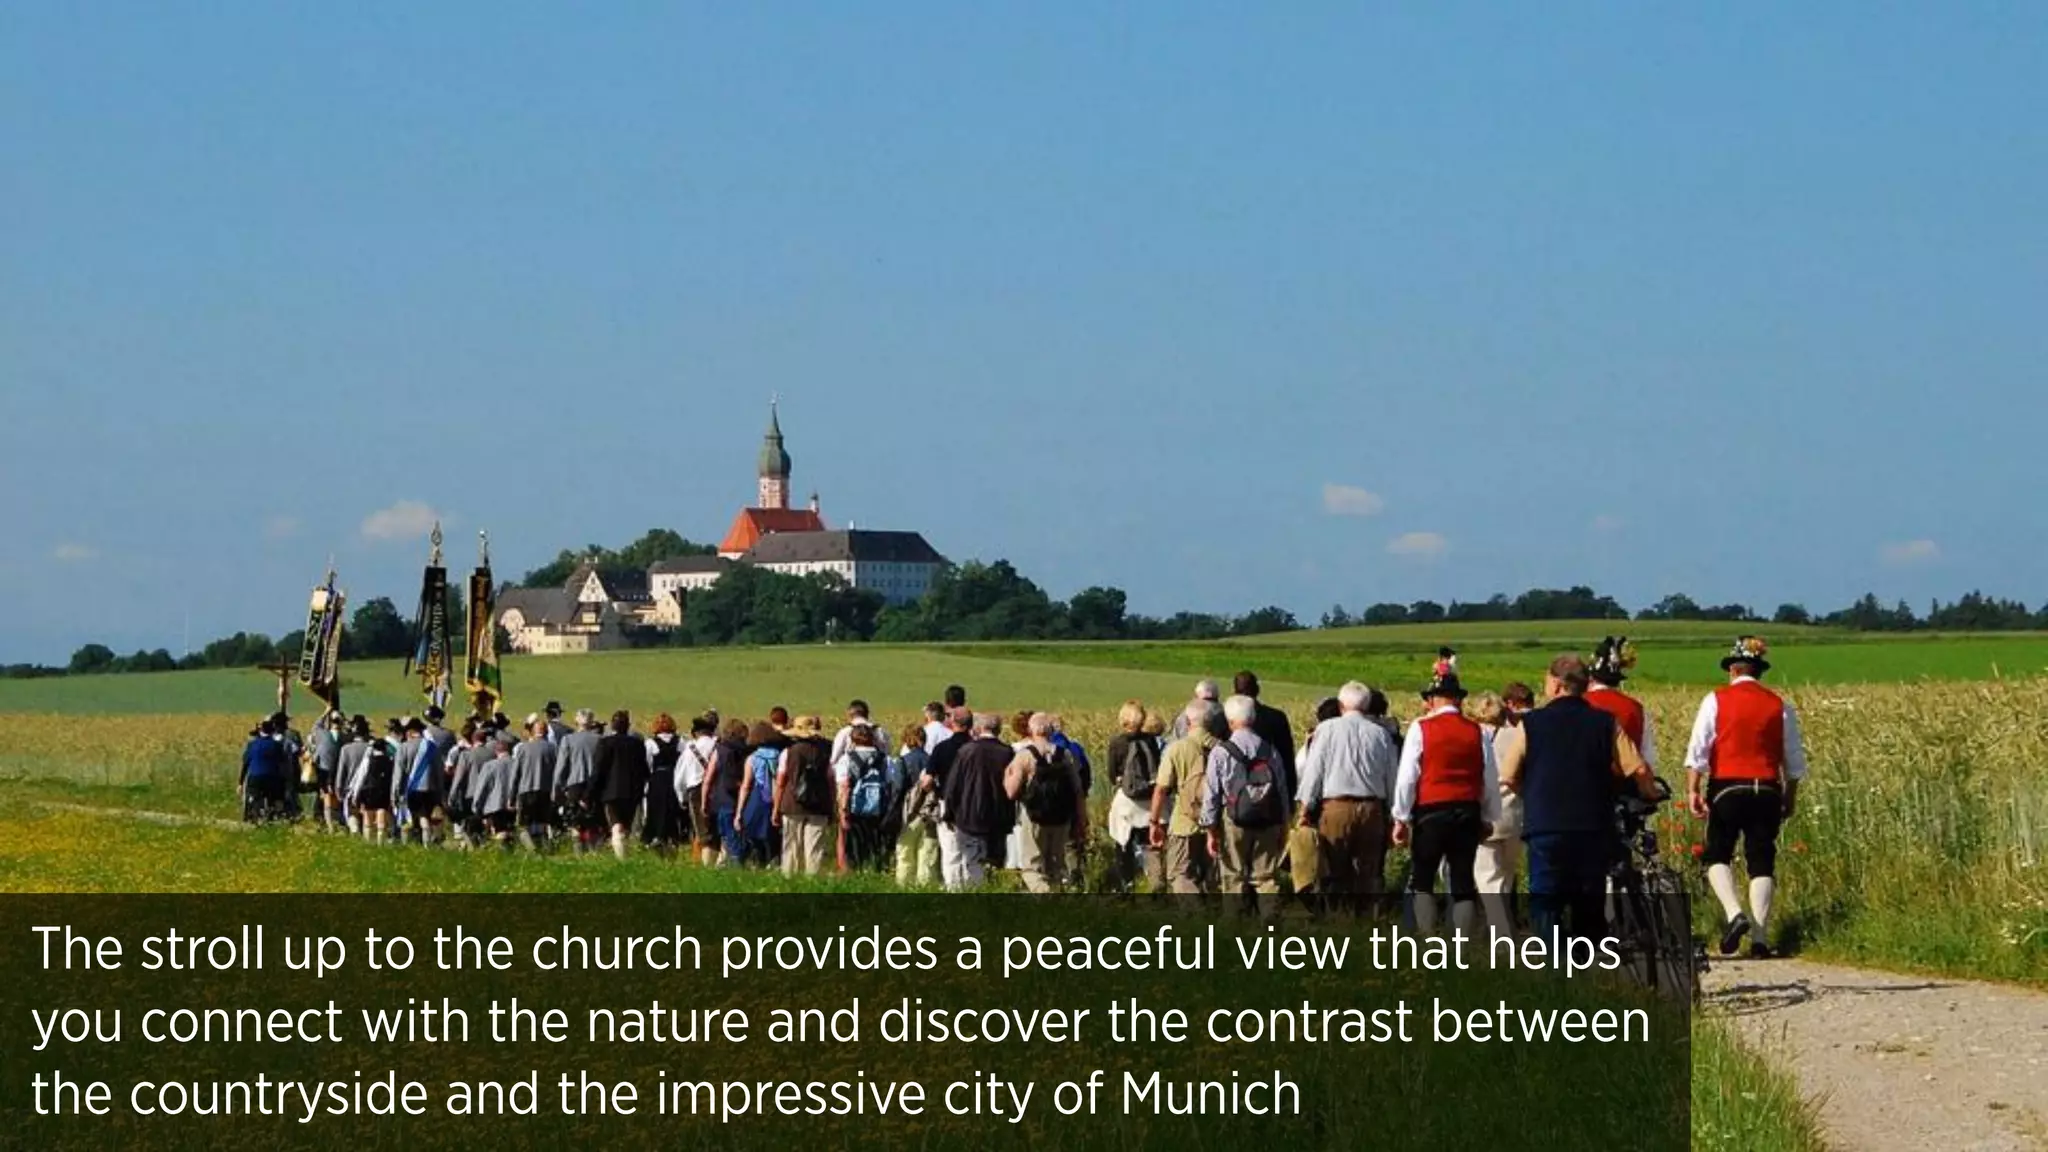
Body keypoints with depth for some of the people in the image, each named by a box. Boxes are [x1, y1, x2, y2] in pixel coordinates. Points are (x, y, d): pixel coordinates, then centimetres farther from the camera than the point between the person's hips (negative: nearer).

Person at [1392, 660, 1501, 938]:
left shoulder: (1421, 728, -5)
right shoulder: (1476, 732, 4)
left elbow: (1407, 777, -5)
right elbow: (1491, 779, 9)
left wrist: (1401, 818, 1)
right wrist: (1488, 818, 20)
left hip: (1431, 811, -3)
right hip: (1468, 813, 3)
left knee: (1422, 880, 6)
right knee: (1463, 883, 7)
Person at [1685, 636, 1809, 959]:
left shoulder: (1717, 700, 1)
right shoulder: (1779, 706, 8)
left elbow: (1698, 749, -7)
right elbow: (1794, 763, 11)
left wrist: (1692, 790, -7)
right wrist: (1790, 798, 20)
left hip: (1727, 789, -2)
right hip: (1766, 791, 2)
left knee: (1717, 855, 10)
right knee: (1762, 862, 5)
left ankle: (1734, 913, -15)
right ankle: (1760, 938, -1)